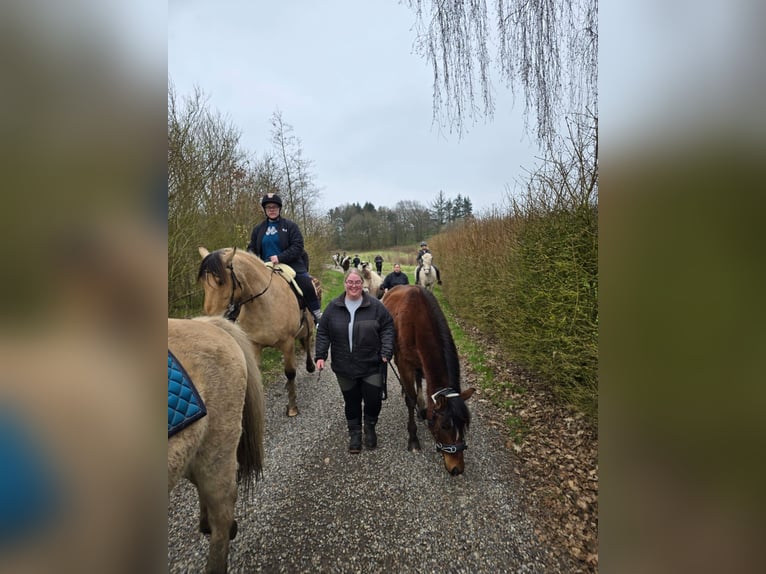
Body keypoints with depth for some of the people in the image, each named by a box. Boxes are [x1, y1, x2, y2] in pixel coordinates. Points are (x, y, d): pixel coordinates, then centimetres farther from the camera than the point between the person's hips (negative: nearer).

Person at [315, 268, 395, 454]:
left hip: (372, 365, -1)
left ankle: (370, 428, 32)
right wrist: (320, 356, -4)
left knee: (374, 400, 2)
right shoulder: (333, 307, -2)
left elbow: (387, 327, -3)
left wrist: (386, 351, -13)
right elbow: (322, 332, 3)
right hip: (345, 367, 1)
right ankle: (354, 433, 34)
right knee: (351, 401, 13)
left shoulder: (375, 305, -6)